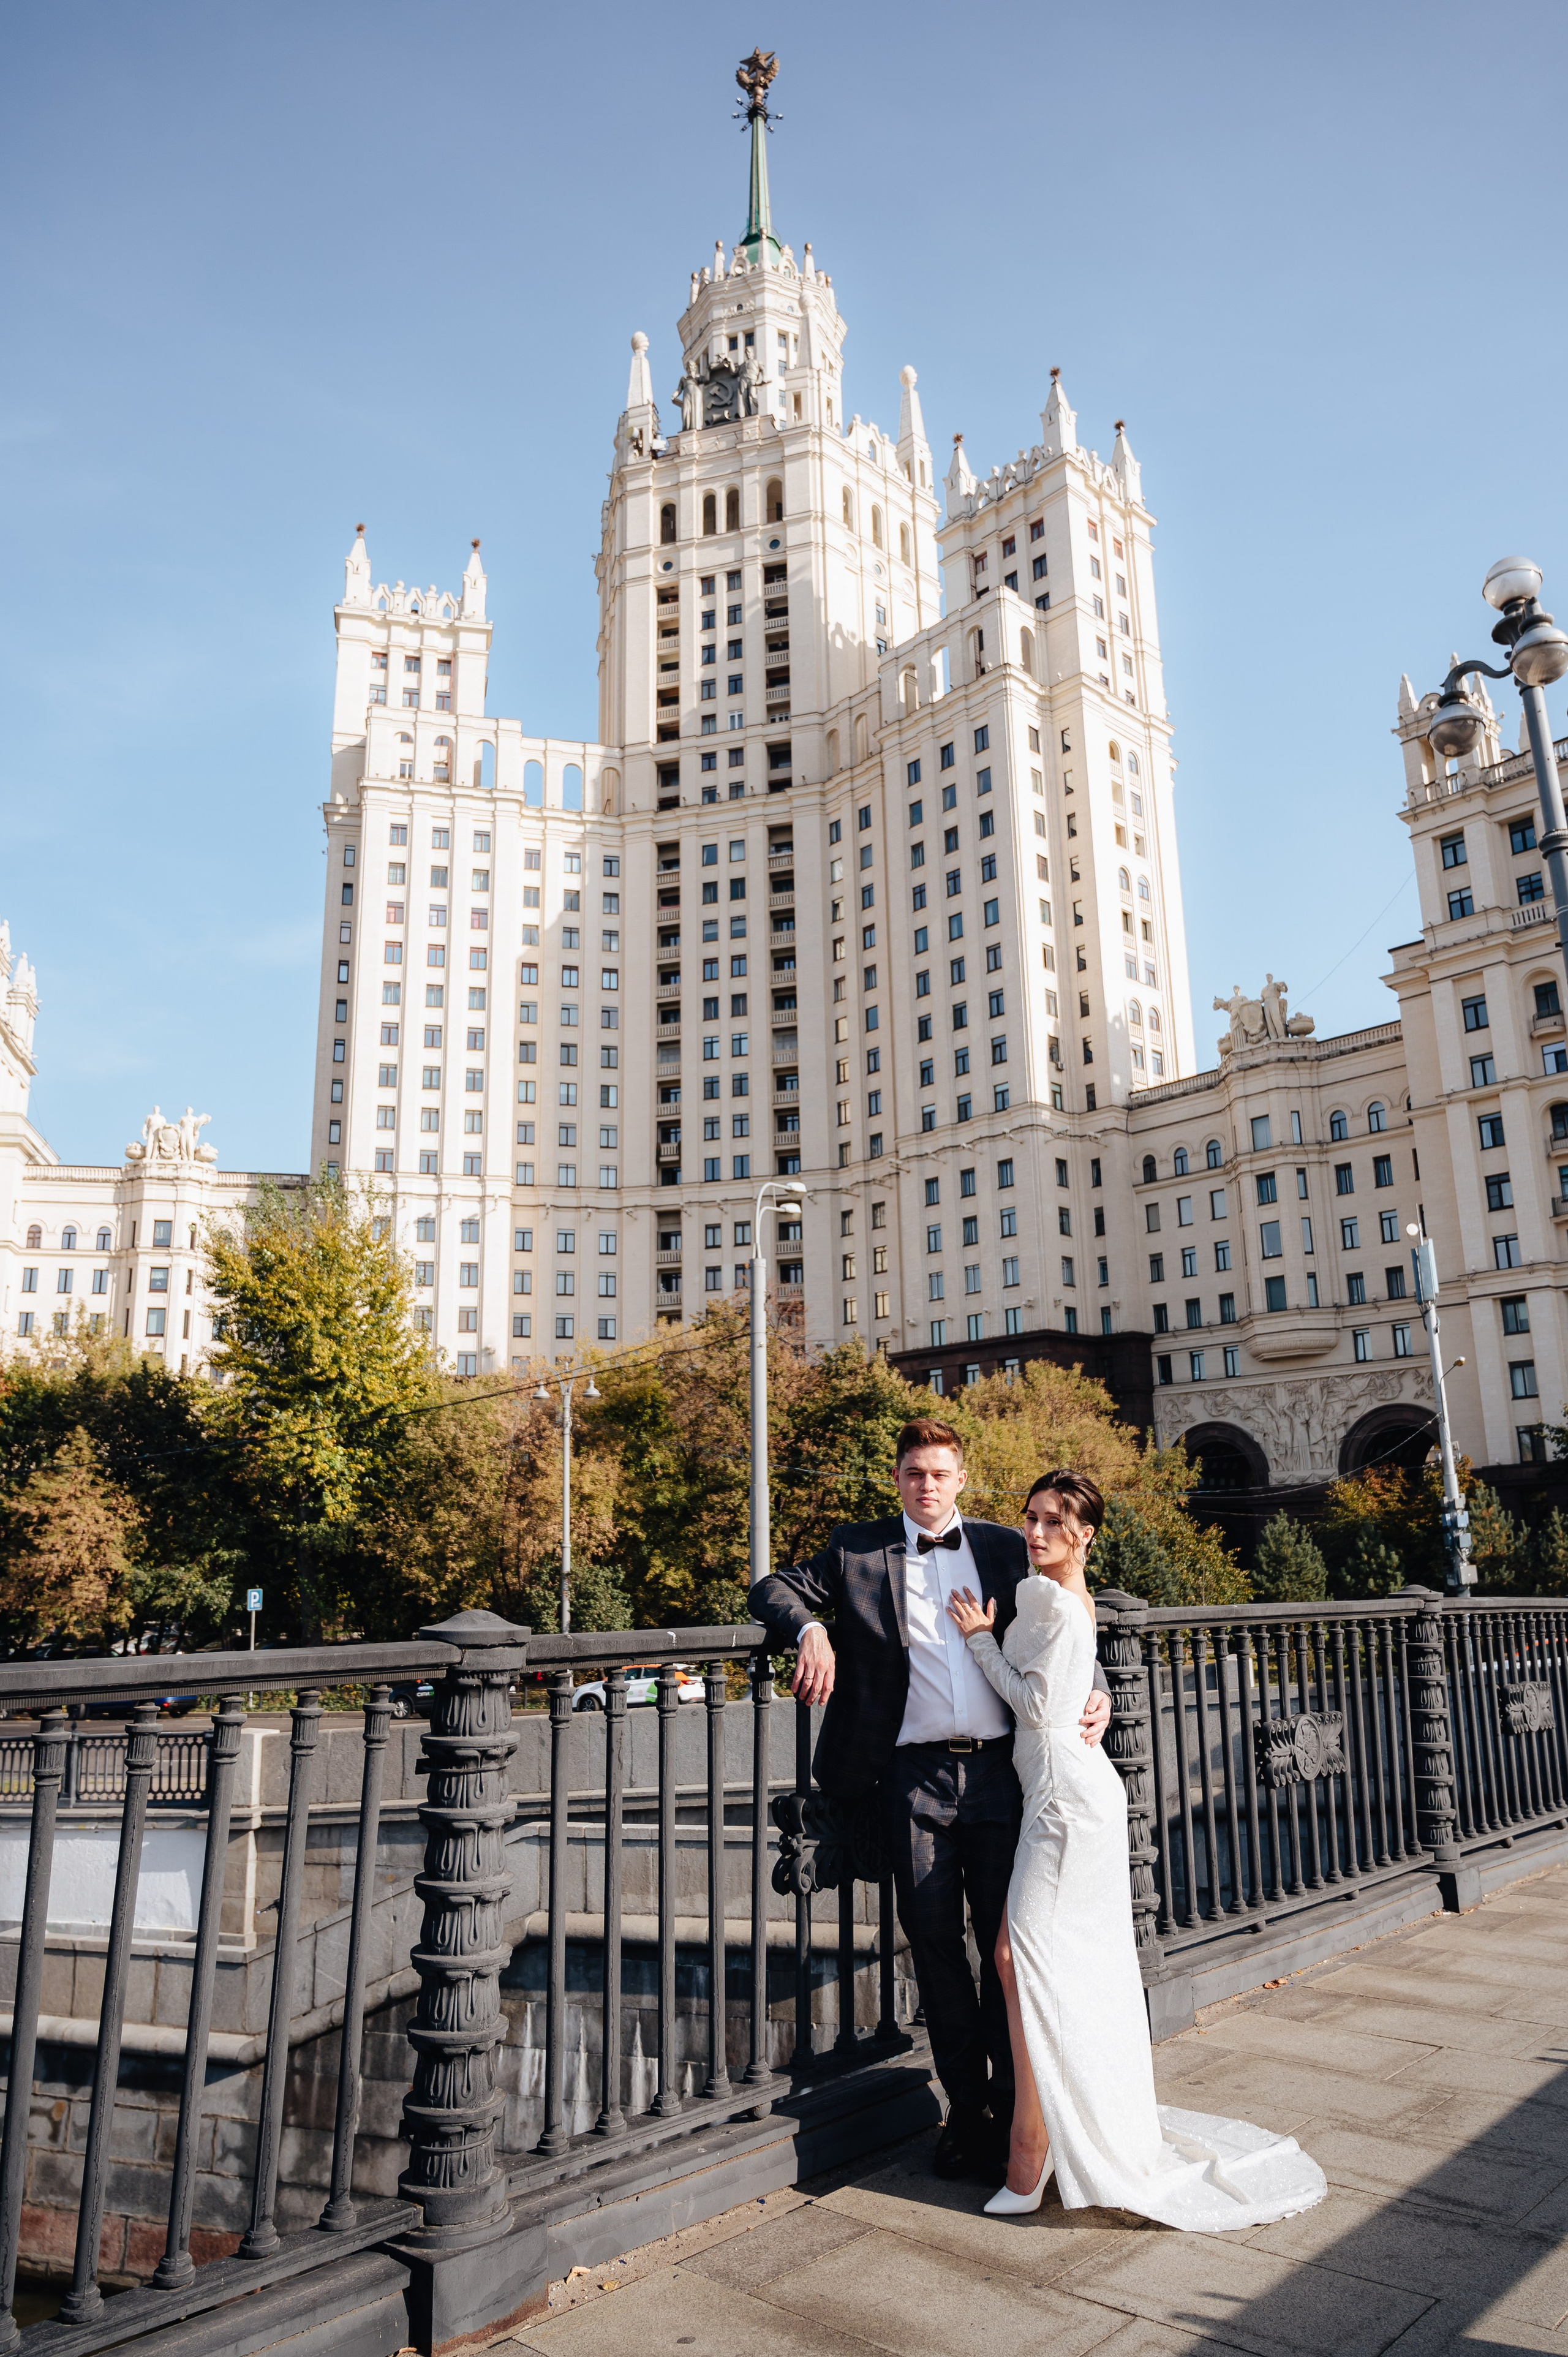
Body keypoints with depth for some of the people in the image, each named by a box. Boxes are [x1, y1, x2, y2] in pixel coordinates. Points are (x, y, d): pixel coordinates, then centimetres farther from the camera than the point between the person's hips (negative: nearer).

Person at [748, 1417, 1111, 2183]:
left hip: (998, 1768, 1)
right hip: (914, 1776, -1)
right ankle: (965, 2110, 21)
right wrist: (811, 1630, -16)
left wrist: (1094, 1693, 0)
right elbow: (774, 1589, 4)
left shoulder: (1004, 1548, 10)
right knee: (935, 1944, 6)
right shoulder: (859, 1550, 6)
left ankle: (1010, 2109, 22)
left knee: (1007, 1940, 5)